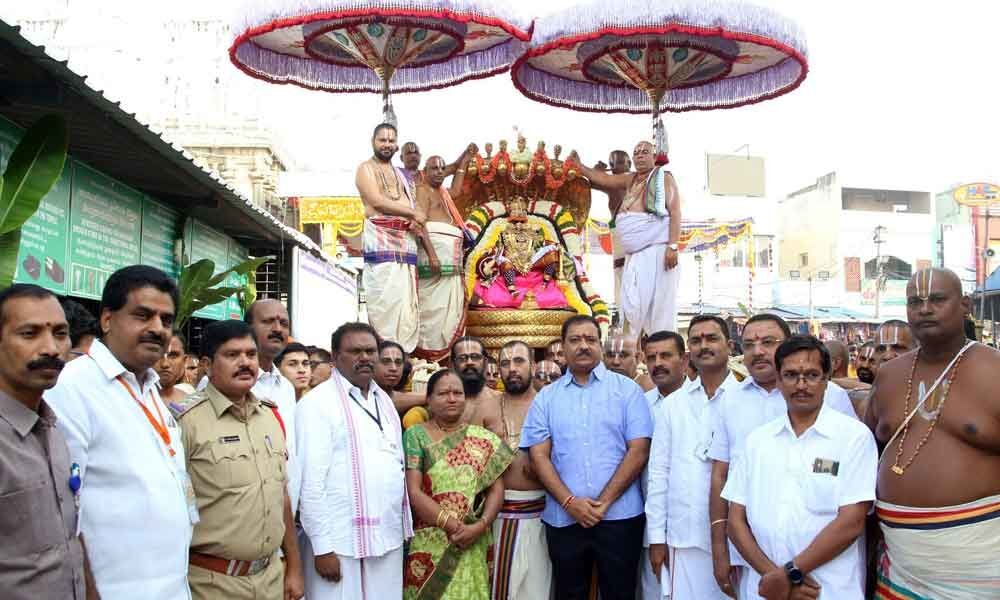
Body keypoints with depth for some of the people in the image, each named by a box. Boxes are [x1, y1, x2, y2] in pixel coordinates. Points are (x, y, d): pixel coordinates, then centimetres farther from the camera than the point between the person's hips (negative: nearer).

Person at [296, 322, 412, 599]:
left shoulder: (384, 400, 13)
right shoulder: (317, 402, -9)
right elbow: (311, 481, -13)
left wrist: (404, 527, 12)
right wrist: (322, 546, -16)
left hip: (388, 537, 6)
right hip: (340, 540, -6)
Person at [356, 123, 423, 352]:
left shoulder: (400, 174, 25)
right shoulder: (366, 169, 3)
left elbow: (414, 204, 20)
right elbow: (377, 202, -12)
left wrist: (417, 219, -4)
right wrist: (413, 213, -8)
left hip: (405, 239, 7)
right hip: (381, 238, -7)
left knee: (406, 297, 3)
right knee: (386, 297, -14)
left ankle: (404, 350, 5)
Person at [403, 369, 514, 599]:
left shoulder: (483, 439, 6)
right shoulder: (416, 435, -1)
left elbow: (496, 488, 2)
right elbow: (413, 492, -8)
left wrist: (481, 525, -15)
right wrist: (455, 526, -16)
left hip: (473, 546, 2)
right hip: (429, 545, -2)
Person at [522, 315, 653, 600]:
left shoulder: (627, 390, 3)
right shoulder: (546, 398, 8)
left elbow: (639, 450, -4)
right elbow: (539, 456, 2)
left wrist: (604, 502, -11)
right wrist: (569, 502, -11)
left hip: (619, 515, -2)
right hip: (563, 517, 2)